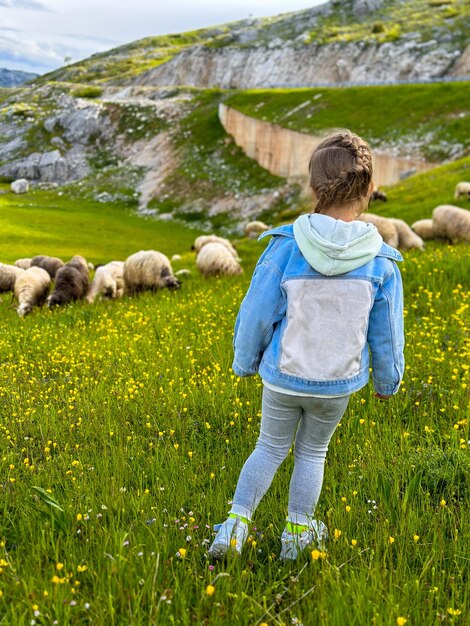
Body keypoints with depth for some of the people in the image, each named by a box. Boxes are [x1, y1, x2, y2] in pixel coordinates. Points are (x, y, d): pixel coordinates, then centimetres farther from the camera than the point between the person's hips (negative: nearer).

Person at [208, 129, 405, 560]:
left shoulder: (286, 247, -20)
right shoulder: (380, 263, -16)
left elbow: (256, 313, -10)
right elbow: (385, 335, -4)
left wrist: (245, 361, 7)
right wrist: (387, 380, 14)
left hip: (281, 378, 0)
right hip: (338, 385, 1)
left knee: (270, 448, 22)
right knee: (312, 452, 23)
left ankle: (237, 522, 19)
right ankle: (298, 533, 37)